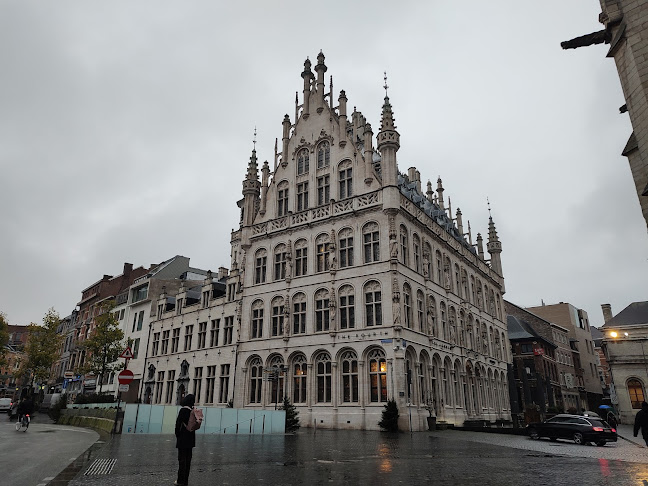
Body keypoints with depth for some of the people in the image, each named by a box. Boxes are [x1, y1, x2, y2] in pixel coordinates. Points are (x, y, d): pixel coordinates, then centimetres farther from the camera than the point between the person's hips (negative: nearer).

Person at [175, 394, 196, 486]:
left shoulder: (183, 410, -15)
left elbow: (178, 423, -15)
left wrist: (177, 435, -3)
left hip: (183, 437, -6)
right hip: (191, 438, 6)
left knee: (182, 459, 1)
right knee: (188, 459, 12)